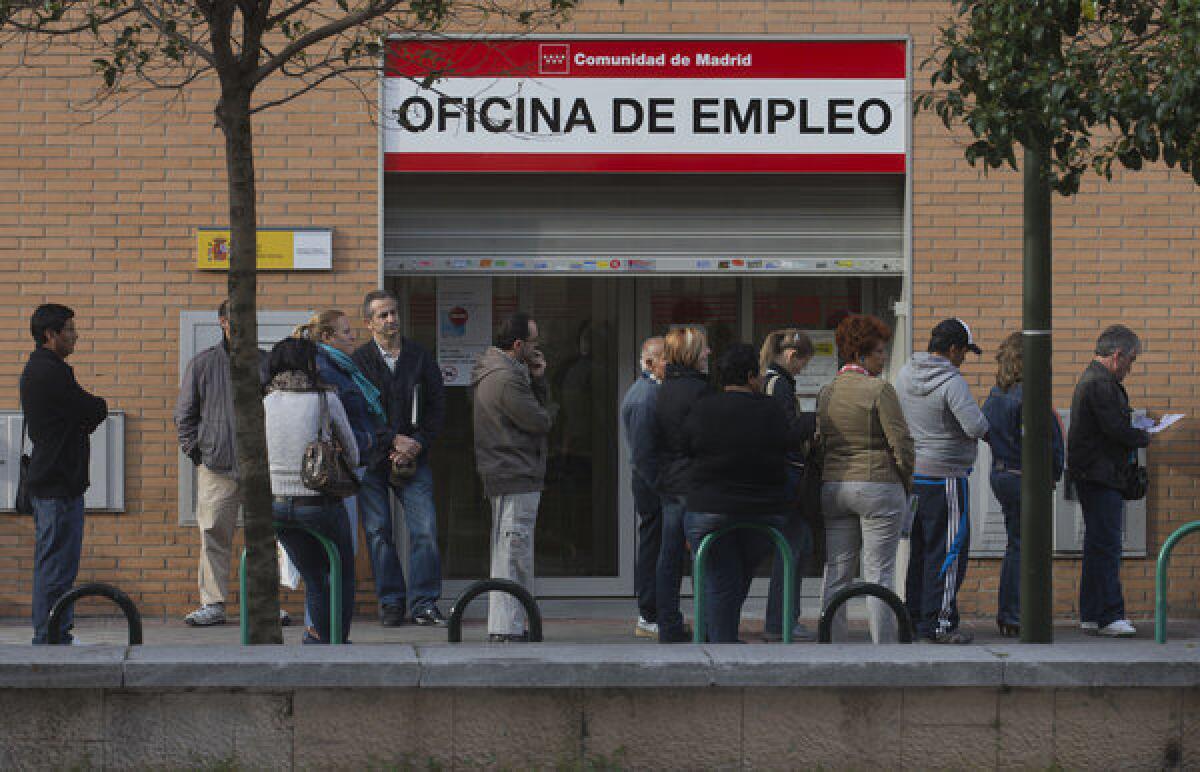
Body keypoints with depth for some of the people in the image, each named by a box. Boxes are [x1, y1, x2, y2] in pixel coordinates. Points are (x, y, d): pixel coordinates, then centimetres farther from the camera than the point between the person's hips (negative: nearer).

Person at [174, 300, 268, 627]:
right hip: (216, 466, 0)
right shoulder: (202, 364, 9)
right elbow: (184, 414, 12)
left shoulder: (267, 364, 10)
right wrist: (195, 451, 3)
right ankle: (213, 603, 0)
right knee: (214, 535, -3)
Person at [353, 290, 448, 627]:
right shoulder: (358, 361, 1)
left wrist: (417, 444, -6)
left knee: (425, 531, -7)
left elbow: (437, 407, 7)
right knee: (378, 533, 1)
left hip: (414, 458, 1)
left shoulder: (420, 357, 8)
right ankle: (391, 603, 9)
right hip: (372, 458, -1)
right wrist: (394, 439, -13)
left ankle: (424, 602, -2)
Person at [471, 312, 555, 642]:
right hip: (517, 478, -11)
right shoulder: (507, 379, -20)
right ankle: (506, 629, -10)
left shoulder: (494, 371, 15)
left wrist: (537, 379, 4)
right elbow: (540, 422, -18)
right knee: (514, 553, -10)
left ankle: (504, 626, 22)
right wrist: (549, 414, 4)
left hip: (505, 475, 11)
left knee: (508, 554, 16)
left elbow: (536, 407, 19)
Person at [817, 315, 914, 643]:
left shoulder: (826, 393, 9)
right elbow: (901, 443, -12)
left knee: (835, 574, 8)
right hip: (878, 486, -6)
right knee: (879, 575, -2)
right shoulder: (879, 390, -11)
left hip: (832, 488, 6)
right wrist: (906, 482, 2)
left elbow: (820, 444, 12)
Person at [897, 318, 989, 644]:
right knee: (947, 551, -2)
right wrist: (980, 425, -3)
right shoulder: (952, 382, -17)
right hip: (944, 476, -8)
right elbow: (976, 426, -25)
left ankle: (914, 617, 21)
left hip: (911, 473, 8)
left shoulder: (905, 374, 7)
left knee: (919, 548, 16)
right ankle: (937, 623, -3)